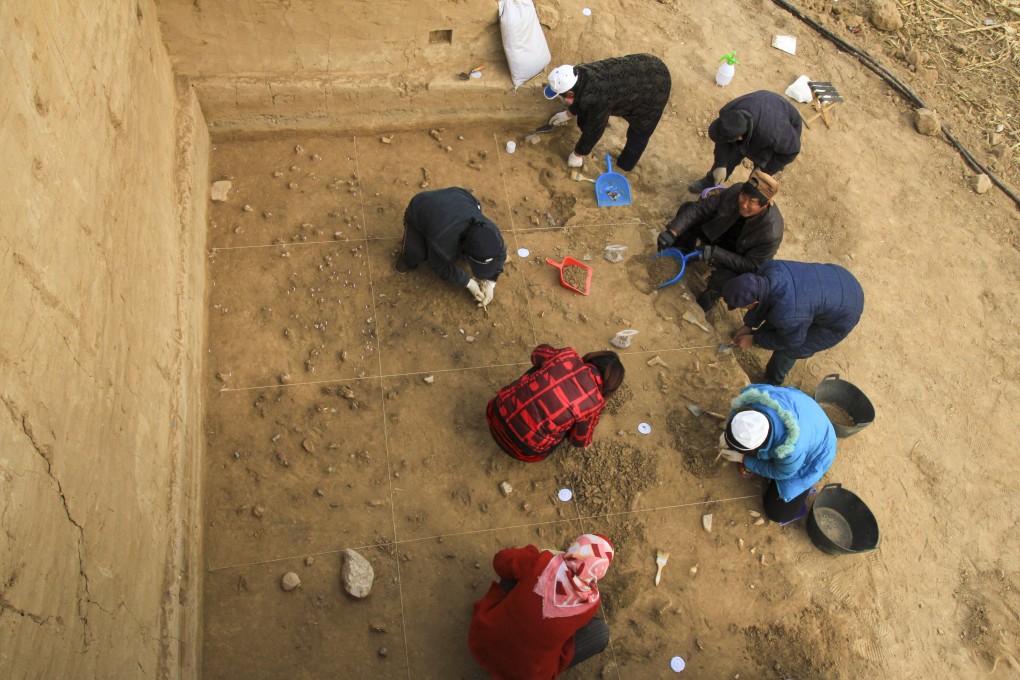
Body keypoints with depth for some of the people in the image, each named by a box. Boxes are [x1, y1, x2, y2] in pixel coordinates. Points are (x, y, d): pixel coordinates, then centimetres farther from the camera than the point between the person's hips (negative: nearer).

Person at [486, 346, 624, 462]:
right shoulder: (594, 402, -12)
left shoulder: (567, 356, -5)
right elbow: (581, 440, 6)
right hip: (522, 447, -4)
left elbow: (538, 353, 19)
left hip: (497, 412, 4)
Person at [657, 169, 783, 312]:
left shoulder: (771, 233, -38)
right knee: (687, 209, -12)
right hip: (720, 234, 4)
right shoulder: (735, 191, -28)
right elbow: (699, 208, -20)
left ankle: (711, 295, 4)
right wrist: (672, 231, -31)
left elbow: (752, 266, -29)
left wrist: (716, 253, -38)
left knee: (722, 280, -35)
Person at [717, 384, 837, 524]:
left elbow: (777, 472, -22)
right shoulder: (756, 393, -39)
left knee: (778, 512, 1)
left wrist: (742, 459, -18)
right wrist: (727, 435, -18)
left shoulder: (792, 451, -48)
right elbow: (739, 403, -10)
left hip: (812, 454, -5)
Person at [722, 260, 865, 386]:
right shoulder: (769, 268, -22)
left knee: (787, 350, 7)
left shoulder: (786, 315, -40)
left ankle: (772, 382, 36)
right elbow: (762, 301, 1)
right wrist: (748, 325, 10)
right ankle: (762, 334, 55)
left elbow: (791, 341, -16)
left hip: (842, 315, -6)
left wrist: (753, 339, -5)